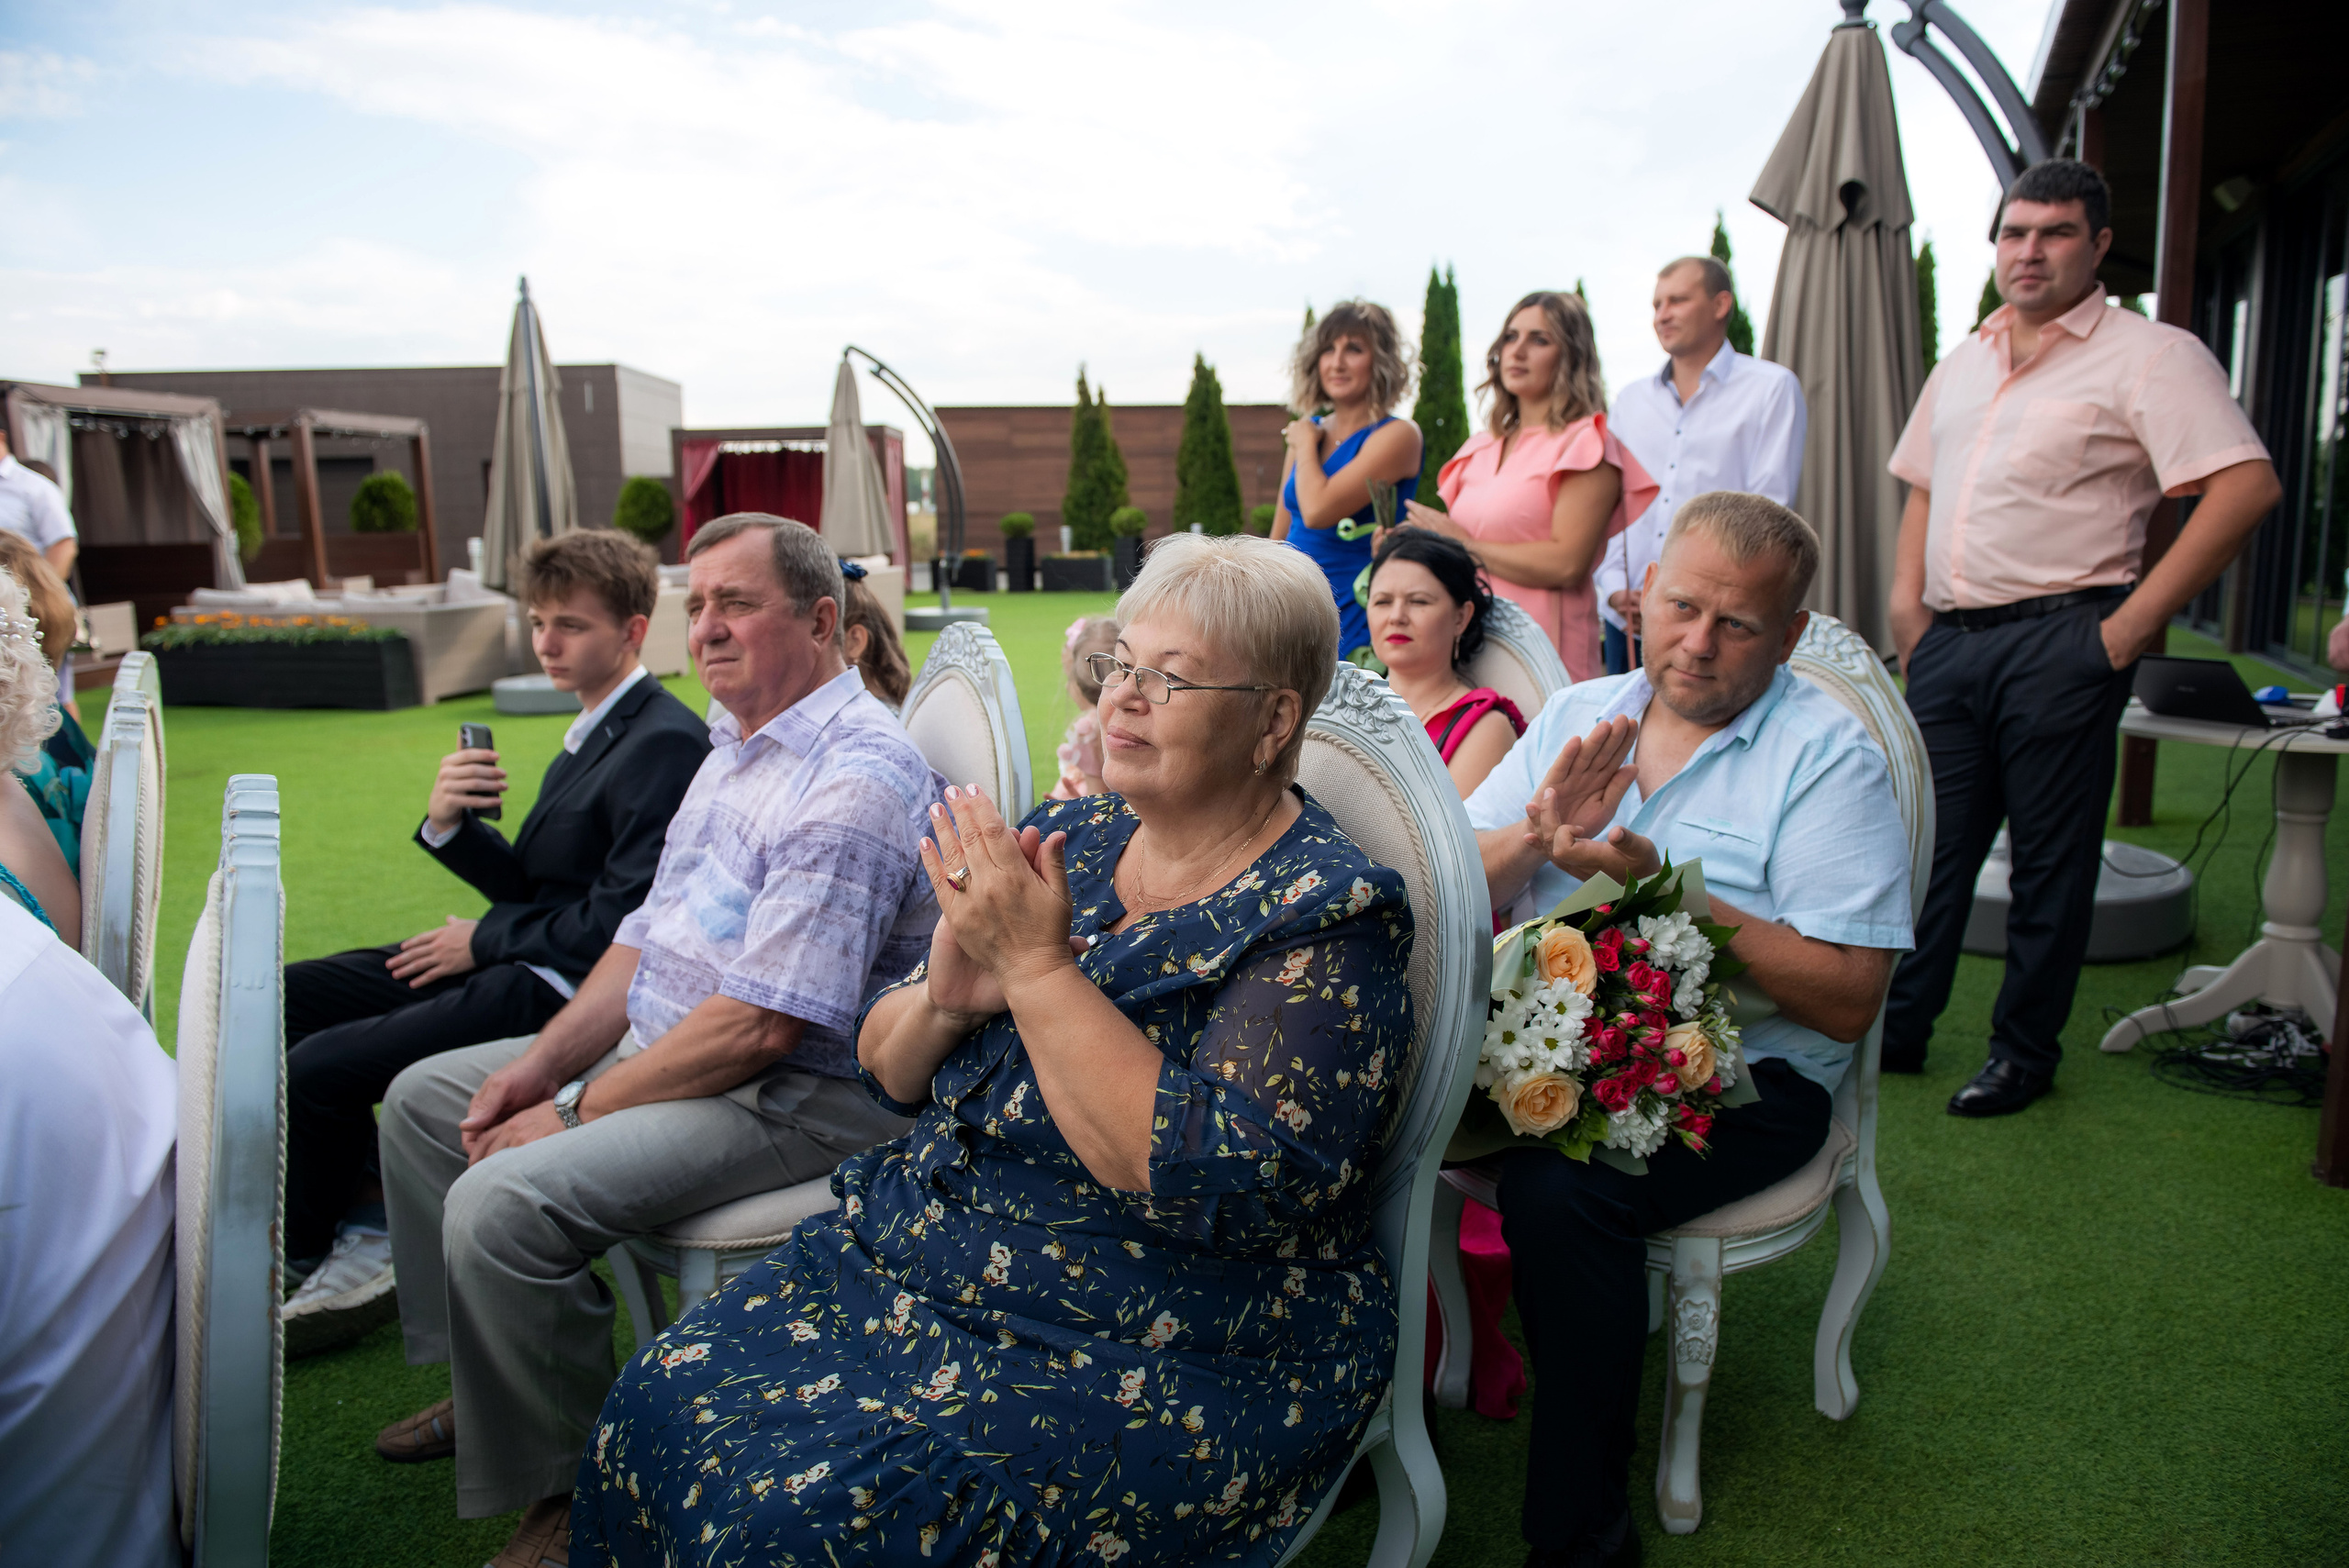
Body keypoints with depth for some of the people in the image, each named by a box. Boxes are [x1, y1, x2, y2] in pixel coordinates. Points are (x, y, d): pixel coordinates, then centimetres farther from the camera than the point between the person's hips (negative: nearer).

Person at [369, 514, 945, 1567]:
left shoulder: (855, 779, -23)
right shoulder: (736, 746, 11)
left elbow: (760, 1025, -26)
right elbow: (650, 936, 14)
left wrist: (576, 1110, -16)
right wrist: (540, 1065, 2)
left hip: (791, 1098, -11)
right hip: (664, 1047, 11)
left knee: (504, 1201, -25)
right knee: (423, 1098, 16)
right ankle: (482, 1385, 29)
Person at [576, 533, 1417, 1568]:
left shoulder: (1325, 916, -15)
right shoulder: (1069, 839, 4)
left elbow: (1216, 1184, -27)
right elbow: (886, 1070, 9)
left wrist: (1040, 965, -25)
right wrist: (944, 997, -15)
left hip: (1149, 1354, -6)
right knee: (660, 1405, -7)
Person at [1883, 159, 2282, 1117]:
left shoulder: (2148, 356, -3)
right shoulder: (1962, 365, 17)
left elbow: (2245, 487, -12)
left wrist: (2131, 625, -15)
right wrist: (1907, 600, 10)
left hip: (2058, 643, -5)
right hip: (1948, 640, 6)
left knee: (2050, 859, 5)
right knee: (1926, 845, 10)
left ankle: (2024, 1055, 18)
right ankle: (1895, 1031, 22)